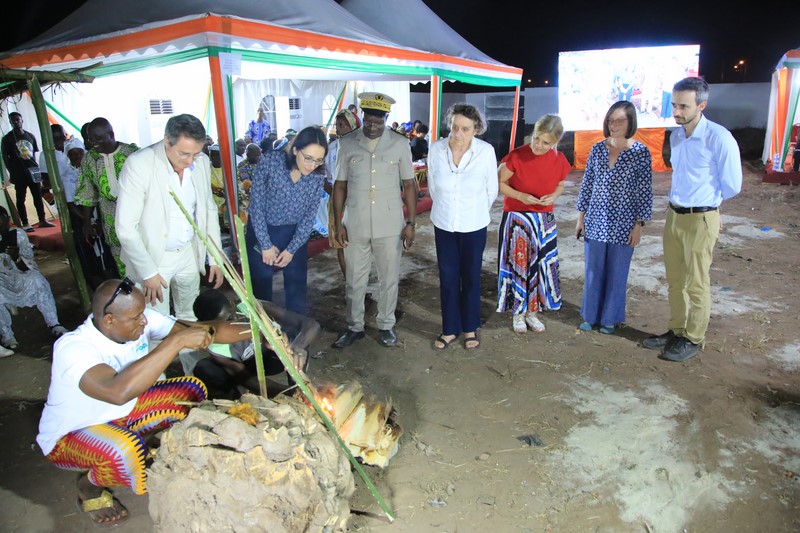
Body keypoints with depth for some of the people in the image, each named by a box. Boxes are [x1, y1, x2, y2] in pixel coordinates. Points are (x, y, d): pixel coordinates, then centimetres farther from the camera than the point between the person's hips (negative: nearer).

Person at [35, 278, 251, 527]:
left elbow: (203, 329, -18)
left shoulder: (140, 321, -19)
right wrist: (177, 340, -51)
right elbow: (119, 391, -54)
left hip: (122, 413, 6)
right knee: (128, 451, -36)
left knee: (191, 389, -7)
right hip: (68, 437, -6)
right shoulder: (72, 348, -36)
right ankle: (89, 486, 0)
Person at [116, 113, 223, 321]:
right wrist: (148, 272, -16)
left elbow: (209, 210, 7)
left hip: (189, 254, 4)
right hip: (152, 257, -4)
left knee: (190, 320, 16)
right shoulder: (138, 165, -21)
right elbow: (126, 227, -18)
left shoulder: (202, 162, -5)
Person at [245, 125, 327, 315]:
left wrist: (291, 250, -9)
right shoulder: (270, 162, -21)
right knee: (261, 288, 7)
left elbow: (309, 216, -5)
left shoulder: (318, 176, -12)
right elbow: (256, 205, -15)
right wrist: (266, 245, -13)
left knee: (297, 289, 9)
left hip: (295, 234, 2)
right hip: (261, 232, -2)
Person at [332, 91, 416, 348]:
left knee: (389, 279, 11)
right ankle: (354, 327, 29)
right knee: (354, 280, 12)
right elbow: (340, 185, 4)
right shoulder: (347, 143, 0)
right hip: (355, 226, 1)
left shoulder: (400, 144, -2)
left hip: (390, 226, -1)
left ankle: (386, 325, 29)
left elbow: (409, 185, 2)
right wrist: (338, 223, 0)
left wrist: (411, 223, -2)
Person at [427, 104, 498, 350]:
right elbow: (432, 186, 4)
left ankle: (470, 328, 30)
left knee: (471, 278, 12)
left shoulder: (486, 151, -16)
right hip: (444, 224, 1)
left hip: (474, 226, -1)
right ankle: (450, 329, 27)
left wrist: (478, 212, 11)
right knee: (447, 278, 10)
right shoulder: (436, 149, -12)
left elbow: (492, 189, -1)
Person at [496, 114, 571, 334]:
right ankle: (518, 313, 22)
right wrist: (520, 196, -20)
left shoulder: (559, 161, -6)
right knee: (517, 265, 4)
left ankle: (532, 311, 26)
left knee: (540, 266, 9)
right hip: (516, 219, -3)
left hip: (544, 221, 3)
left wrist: (553, 196, -10)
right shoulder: (516, 156, -17)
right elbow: (498, 182, -8)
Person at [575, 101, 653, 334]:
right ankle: (591, 315, 27)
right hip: (595, 222, 3)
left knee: (617, 273, 9)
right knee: (592, 270, 10)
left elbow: (645, 192, -4)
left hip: (623, 225, -3)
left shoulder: (641, 153, -6)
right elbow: (586, 184, 8)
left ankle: (611, 318, 25)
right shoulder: (597, 149, 3)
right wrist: (581, 217, 7)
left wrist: (639, 225, -6)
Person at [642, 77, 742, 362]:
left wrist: (705, 202, 7)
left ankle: (693, 339, 18)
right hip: (673, 215, 7)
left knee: (696, 284, 4)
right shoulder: (675, 135, 5)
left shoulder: (719, 138, -17)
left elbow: (731, 186, -8)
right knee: (674, 280, 15)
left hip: (700, 219, -7)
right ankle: (676, 330, 28)